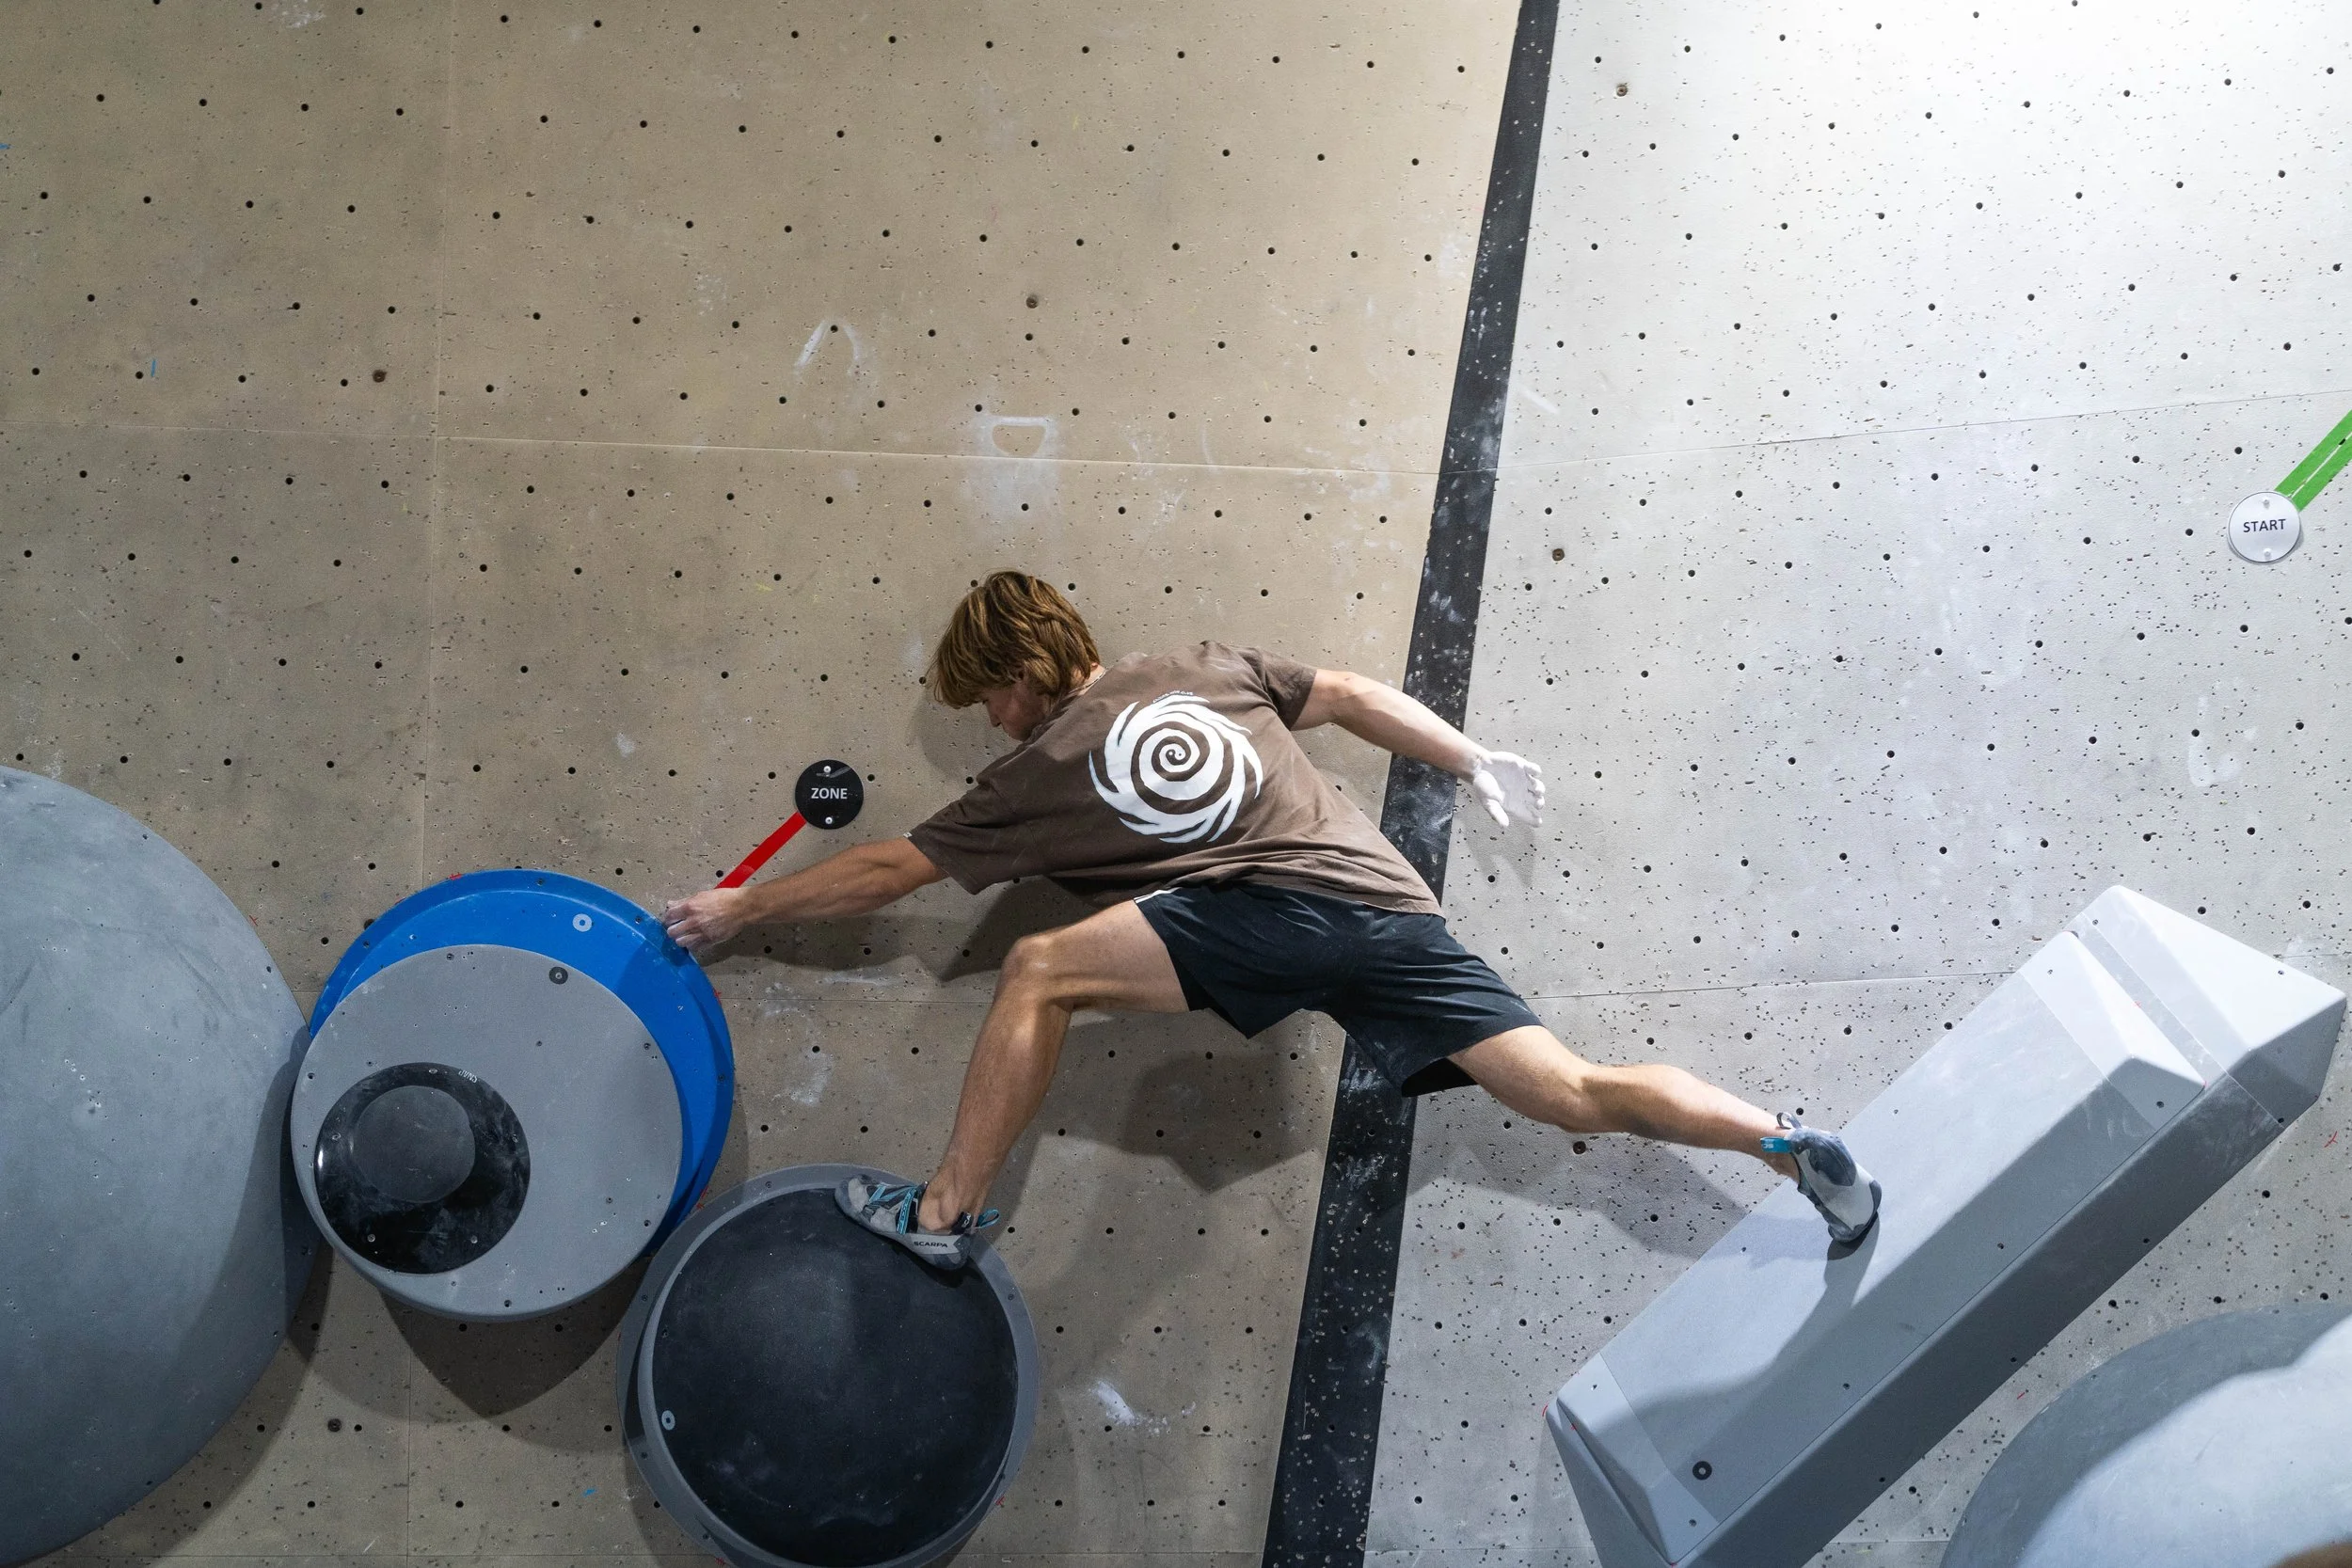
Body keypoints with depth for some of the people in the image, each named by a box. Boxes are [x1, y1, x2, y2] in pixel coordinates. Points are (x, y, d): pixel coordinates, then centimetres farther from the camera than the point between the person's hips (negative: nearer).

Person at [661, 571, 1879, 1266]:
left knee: (1038, 970, -7)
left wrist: (737, 910, 23)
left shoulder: (1038, 772, 8)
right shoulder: (1206, 671, 22)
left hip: (1280, 907, -7)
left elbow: (888, 871, 13)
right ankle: (1796, 1148, -2)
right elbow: (1350, 696, 25)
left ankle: (945, 1213, -6)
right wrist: (1478, 765, 34)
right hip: (1388, 907, 7)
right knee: (1575, 1094, 6)